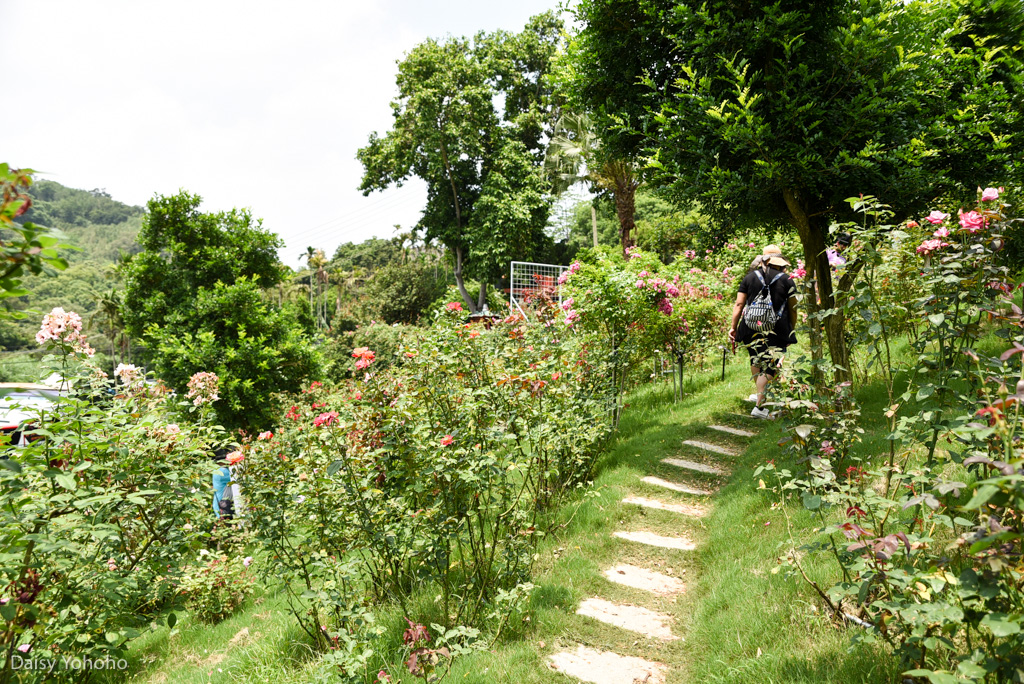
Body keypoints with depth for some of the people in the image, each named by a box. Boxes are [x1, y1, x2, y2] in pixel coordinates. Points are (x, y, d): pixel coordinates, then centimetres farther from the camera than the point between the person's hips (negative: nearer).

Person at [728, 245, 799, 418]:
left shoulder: (750, 277, 6)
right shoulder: (787, 280, 3)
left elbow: (739, 304, 3)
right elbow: (793, 309, 6)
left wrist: (733, 327, 8)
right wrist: (792, 330, 17)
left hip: (751, 328, 3)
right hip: (777, 331, -2)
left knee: (756, 360, 23)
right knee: (769, 368, -1)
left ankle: (760, 394, 37)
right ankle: (759, 406, -5)